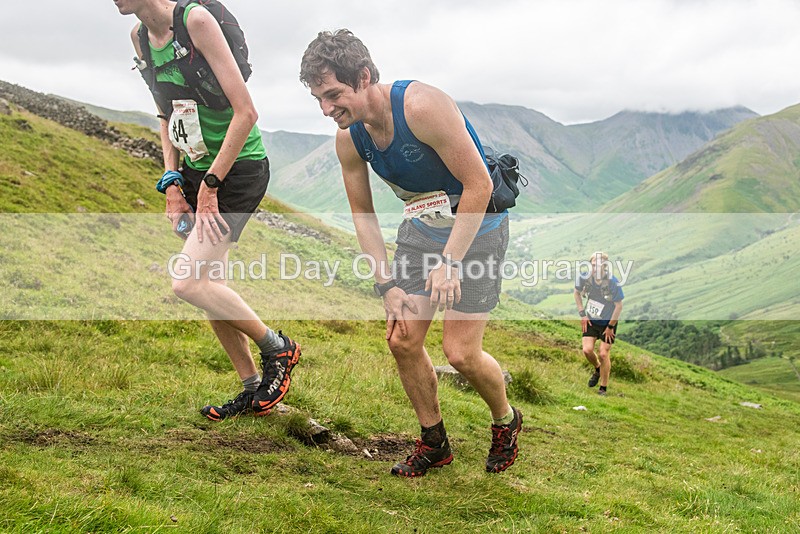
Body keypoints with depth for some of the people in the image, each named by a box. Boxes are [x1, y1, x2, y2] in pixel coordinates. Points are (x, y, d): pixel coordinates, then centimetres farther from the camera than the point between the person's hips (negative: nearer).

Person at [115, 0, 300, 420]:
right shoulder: (140, 36, 5)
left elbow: (245, 112, -22)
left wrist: (209, 187, -18)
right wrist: (172, 183, 6)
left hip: (240, 169, -8)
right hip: (196, 170, 8)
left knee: (188, 283, -17)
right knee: (207, 283, 10)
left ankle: (278, 349, 5)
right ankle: (254, 391, 25)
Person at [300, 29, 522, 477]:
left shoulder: (422, 107, -29)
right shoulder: (348, 138, -8)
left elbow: (479, 185, -25)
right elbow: (364, 217, 3)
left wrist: (449, 262, -26)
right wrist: (387, 285, -5)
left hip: (476, 226, -6)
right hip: (421, 227, 6)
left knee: (460, 352, -9)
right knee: (402, 340, 0)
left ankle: (506, 421, 22)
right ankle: (434, 442, 21)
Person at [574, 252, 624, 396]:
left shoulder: (613, 283, -25)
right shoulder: (584, 278, -15)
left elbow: (618, 306, -16)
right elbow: (577, 293, 6)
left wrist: (610, 326, -12)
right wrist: (582, 314, 0)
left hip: (608, 322, -3)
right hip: (591, 320, 3)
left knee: (604, 354, -4)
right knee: (587, 350, -8)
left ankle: (603, 389, 12)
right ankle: (597, 369, 28)